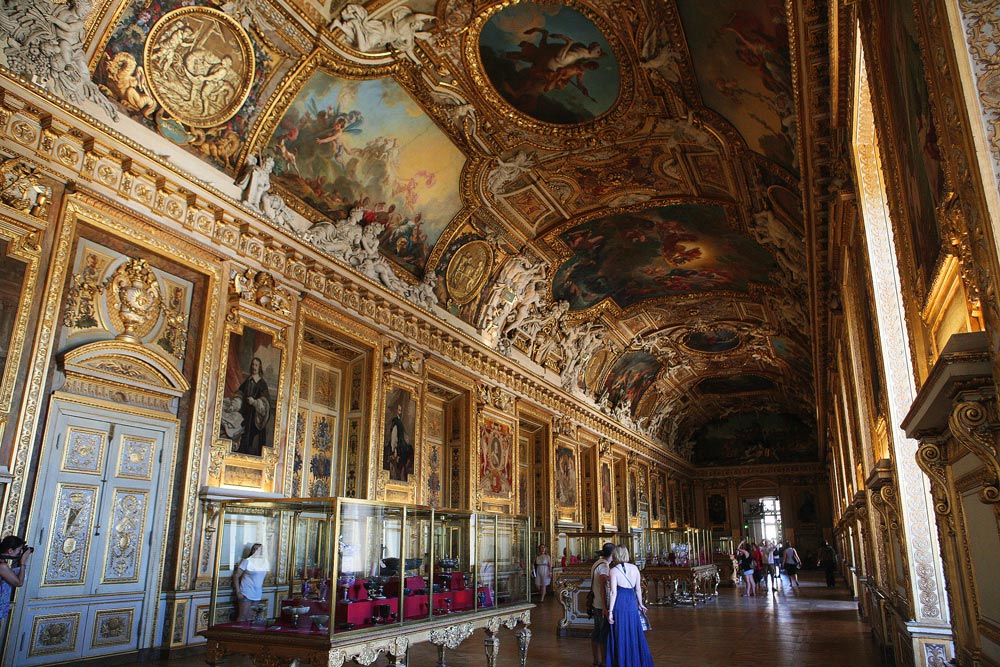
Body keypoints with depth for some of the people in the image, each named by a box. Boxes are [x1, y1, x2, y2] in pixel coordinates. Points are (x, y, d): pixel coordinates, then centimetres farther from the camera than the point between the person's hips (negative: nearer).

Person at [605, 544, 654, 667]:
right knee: (633, 635, 17)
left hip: (619, 604, -4)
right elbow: (638, 588, 9)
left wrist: (610, 611, -11)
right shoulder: (634, 568, 2)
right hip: (632, 603, 4)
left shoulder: (613, 571, -10)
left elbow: (613, 593, -14)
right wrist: (640, 604, 23)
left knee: (620, 637, 7)